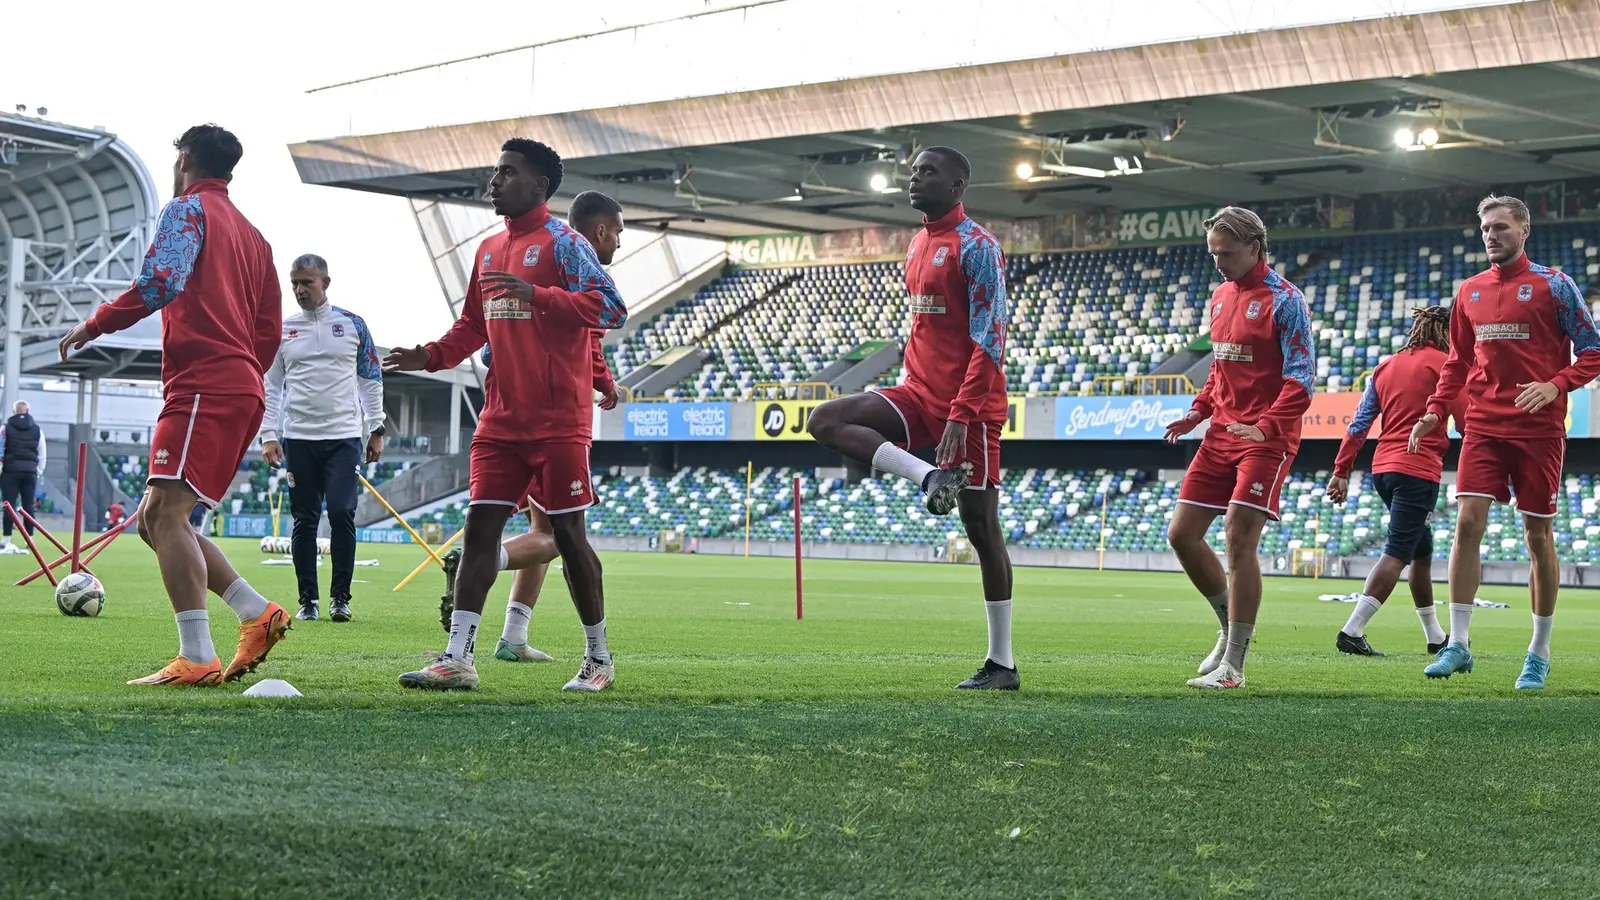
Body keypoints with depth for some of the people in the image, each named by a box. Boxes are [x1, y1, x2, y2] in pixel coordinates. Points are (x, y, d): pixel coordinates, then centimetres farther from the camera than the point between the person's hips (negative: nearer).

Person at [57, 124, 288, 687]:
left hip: (202, 387, -9)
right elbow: (269, 329, 22)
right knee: (156, 519, 11)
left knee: (167, 511, -16)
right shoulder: (250, 233, 25)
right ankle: (256, 613, 1)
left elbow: (159, 283, -15)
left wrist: (92, 326, -5)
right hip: (243, 392, 9)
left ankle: (196, 657, -27)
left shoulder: (188, 209, 0)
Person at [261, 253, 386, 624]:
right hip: (298, 438, 1)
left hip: (344, 436, -1)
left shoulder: (352, 324, 6)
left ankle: (340, 597, 0)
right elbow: (270, 385, 10)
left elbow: (371, 380, 10)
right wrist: (268, 434, 1)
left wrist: (376, 430, 6)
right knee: (304, 520, 3)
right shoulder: (281, 329, 8)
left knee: (341, 513, -11)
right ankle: (307, 600, 10)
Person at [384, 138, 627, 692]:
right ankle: (457, 658, -3)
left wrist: (534, 294, -27)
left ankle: (598, 658, 14)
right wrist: (431, 357, 7)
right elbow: (473, 326, 25)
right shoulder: (489, 249, 16)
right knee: (480, 526, -1)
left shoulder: (562, 243, -7)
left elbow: (609, 310, -18)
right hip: (501, 419, 7)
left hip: (558, 424, -7)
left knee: (567, 533, 0)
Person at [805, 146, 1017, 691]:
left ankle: (1002, 664, 5)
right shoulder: (918, 245, 15)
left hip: (968, 406, -8)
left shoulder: (976, 246, -11)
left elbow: (990, 339, -17)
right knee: (826, 421, -10)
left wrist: (961, 416, -23)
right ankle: (929, 477, -18)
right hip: (920, 395, 8)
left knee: (981, 528, -3)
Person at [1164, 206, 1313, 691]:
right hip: (1221, 434, 8)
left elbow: (1299, 380, -14)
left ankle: (1233, 667, -8)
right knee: (1182, 534, 4)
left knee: (1239, 540, -13)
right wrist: (1198, 411, 9)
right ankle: (1231, 628, 23)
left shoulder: (1283, 301, -9)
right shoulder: (1221, 296, 15)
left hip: (1265, 439, -8)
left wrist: (1265, 427, -27)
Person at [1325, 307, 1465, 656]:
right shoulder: (1443, 363, -4)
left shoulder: (1386, 366, 15)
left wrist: (1341, 471, 11)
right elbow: (1466, 419, -5)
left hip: (1384, 468, 8)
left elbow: (1359, 423, 11)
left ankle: (1435, 637, 26)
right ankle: (1352, 631, -21)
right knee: (1397, 553, -10)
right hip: (1419, 471, -8)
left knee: (1422, 551, 19)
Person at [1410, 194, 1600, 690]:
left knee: (1538, 534, 2)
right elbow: (1457, 362, 19)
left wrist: (1555, 386, -18)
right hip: (1483, 426, 3)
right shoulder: (1470, 291, 11)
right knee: (1467, 522, -9)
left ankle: (1540, 653, 12)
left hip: (1539, 428, -3)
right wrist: (1434, 412, 6)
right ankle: (1457, 644, -6)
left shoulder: (1553, 285, -2)